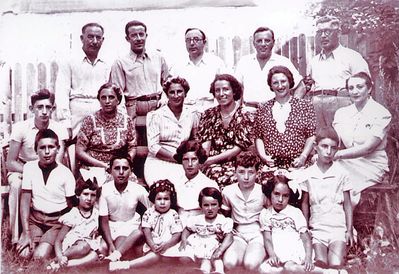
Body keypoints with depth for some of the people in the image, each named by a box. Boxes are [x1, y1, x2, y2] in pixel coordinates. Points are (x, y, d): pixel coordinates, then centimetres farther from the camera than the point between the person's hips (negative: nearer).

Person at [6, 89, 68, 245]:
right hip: (21, 168, -1)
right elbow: (10, 163, -15)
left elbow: (57, 165, -19)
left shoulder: (59, 130, -13)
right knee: (16, 185, -34)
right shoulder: (20, 128, -15)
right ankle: (16, 235, -24)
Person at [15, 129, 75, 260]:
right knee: (24, 254, -20)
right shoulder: (29, 167, -4)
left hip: (58, 220, -2)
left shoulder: (66, 173, -9)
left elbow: (70, 206, -3)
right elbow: (25, 200, -5)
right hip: (35, 218, 2)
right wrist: (26, 233, -11)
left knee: (40, 256, -21)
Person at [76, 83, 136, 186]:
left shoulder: (126, 120, 8)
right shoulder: (90, 120, 1)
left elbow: (132, 148, 13)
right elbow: (79, 152, -2)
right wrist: (104, 165, -12)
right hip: (93, 167, -2)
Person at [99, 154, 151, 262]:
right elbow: (104, 220, -13)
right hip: (112, 225, -2)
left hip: (131, 224, 2)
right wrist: (110, 245, -22)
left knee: (139, 233, -33)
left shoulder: (138, 189, -16)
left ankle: (115, 255, -31)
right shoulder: (104, 190, -17)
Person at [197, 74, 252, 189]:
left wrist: (211, 160, -11)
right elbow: (205, 144, 5)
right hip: (212, 164, 2)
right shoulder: (209, 114, 12)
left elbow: (239, 148, -4)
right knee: (215, 172, -32)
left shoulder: (244, 115, 3)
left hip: (236, 163, -2)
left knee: (228, 175, -34)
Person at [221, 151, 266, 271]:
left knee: (251, 264, -32)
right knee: (229, 262, -31)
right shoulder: (228, 191, 3)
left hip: (258, 235, -1)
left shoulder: (263, 192, -3)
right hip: (238, 235, 2)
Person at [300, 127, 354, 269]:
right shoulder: (307, 174, 0)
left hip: (338, 227, 0)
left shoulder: (341, 173, -2)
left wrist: (349, 230, 1)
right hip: (317, 227, 1)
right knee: (320, 263, -17)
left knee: (336, 265, -16)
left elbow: (347, 203, 4)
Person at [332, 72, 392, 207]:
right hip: (346, 163, 4)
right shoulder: (341, 112, 10)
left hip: (371, 165, -4)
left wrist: (337, 155, -23)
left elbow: (368, 148, -14)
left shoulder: (381, 113, -5)